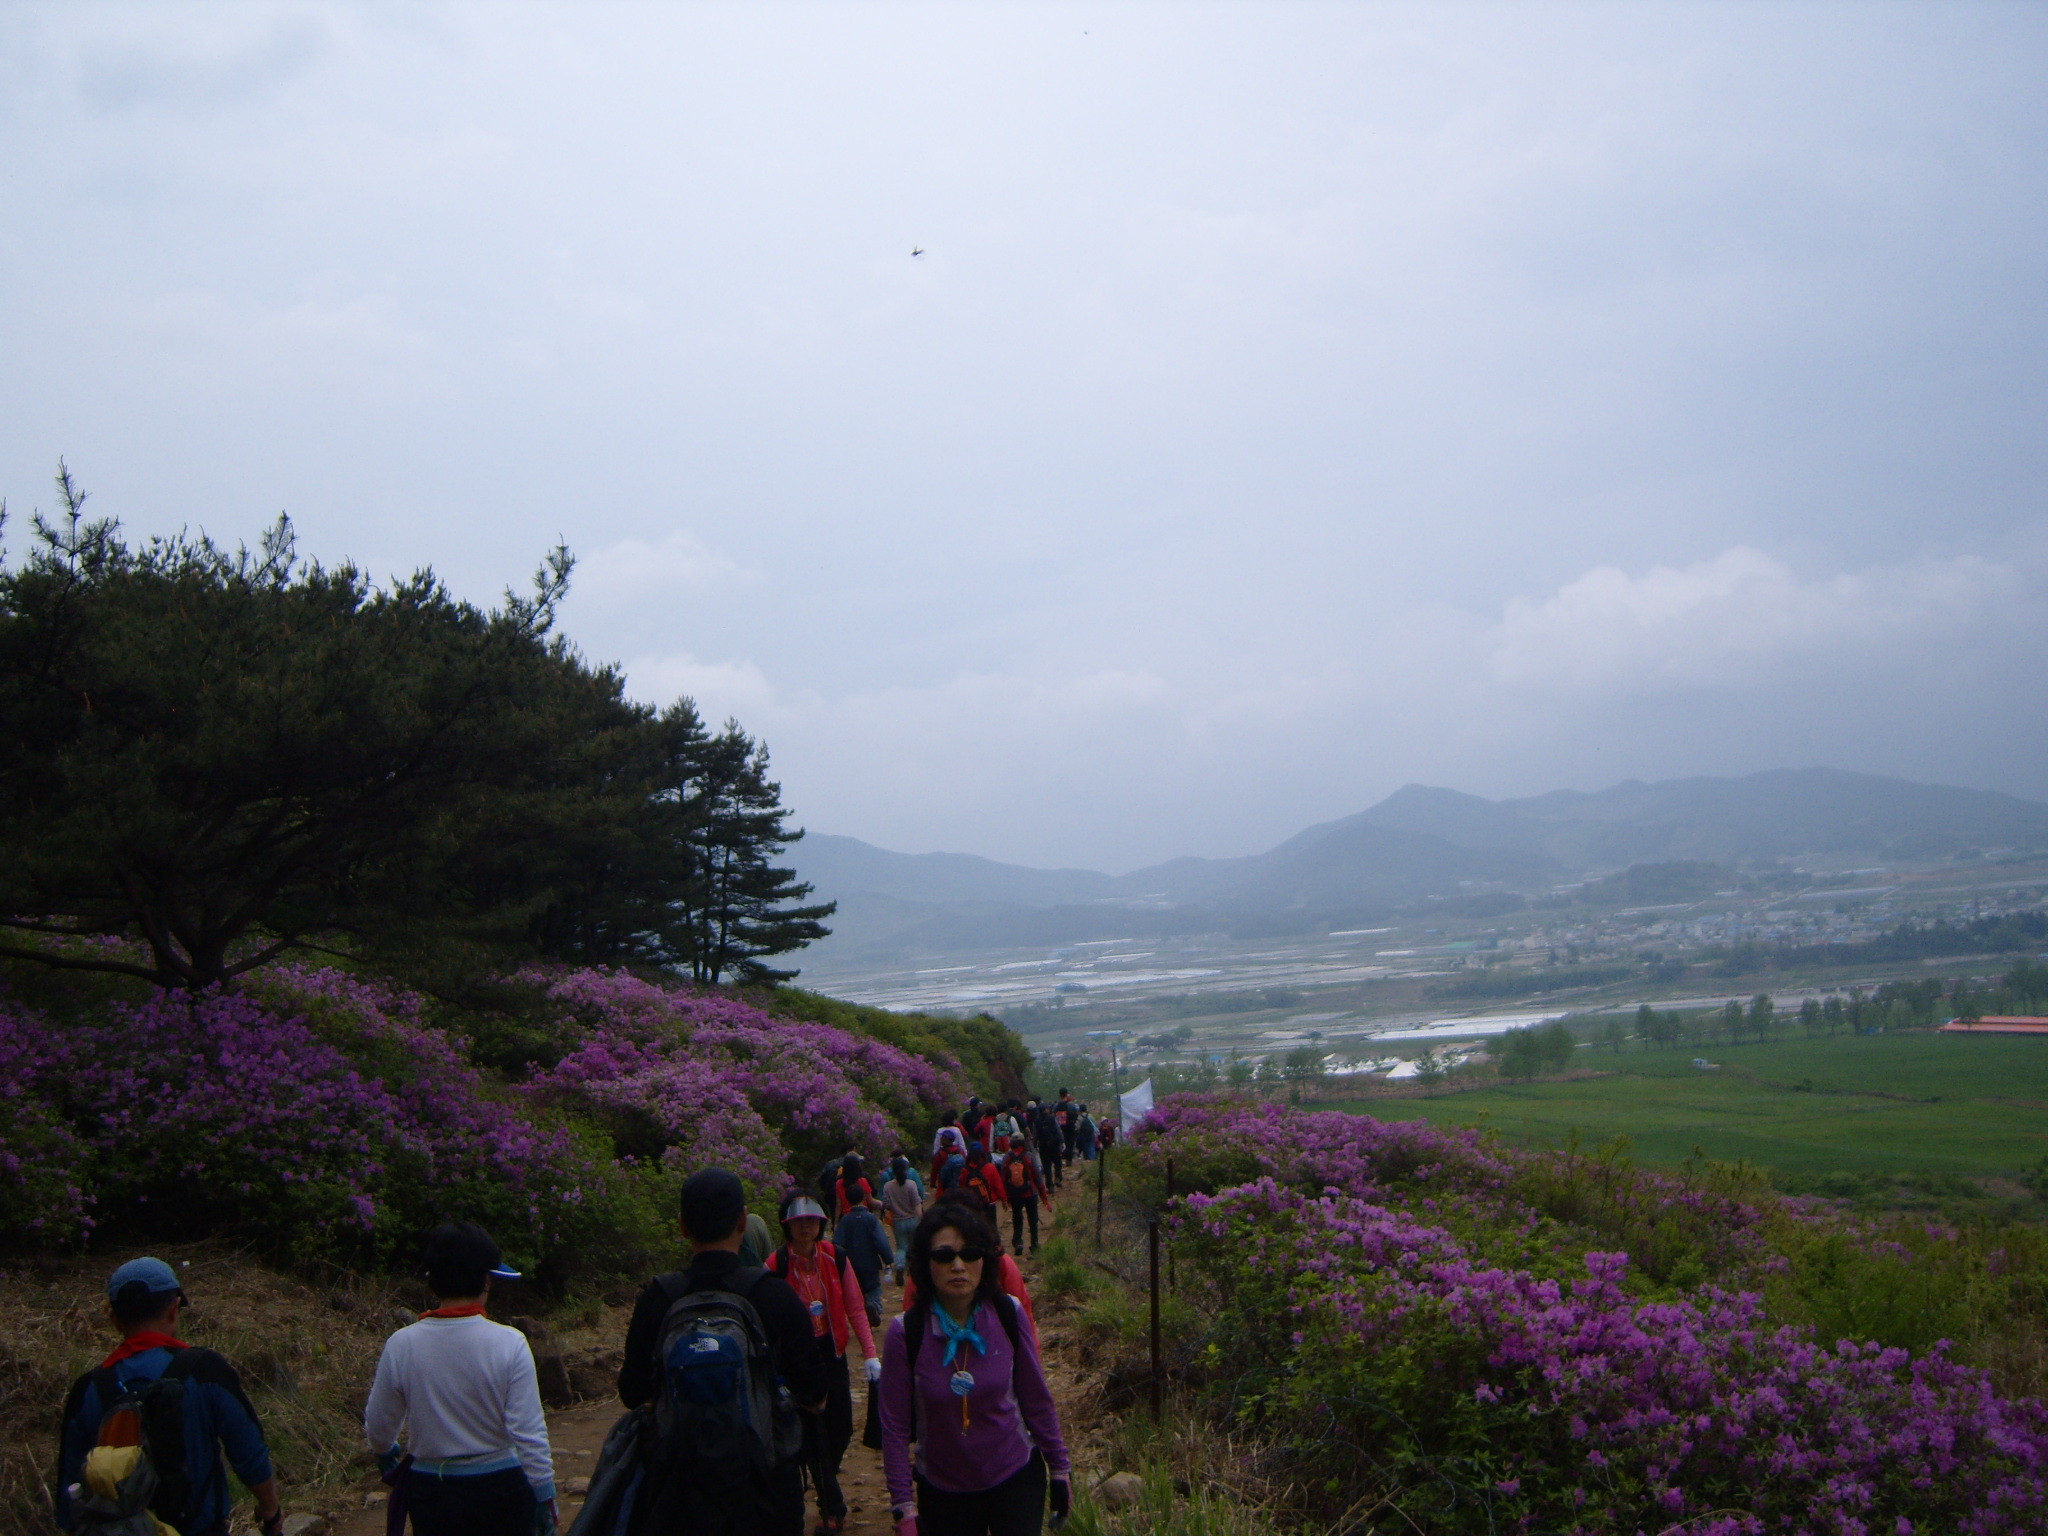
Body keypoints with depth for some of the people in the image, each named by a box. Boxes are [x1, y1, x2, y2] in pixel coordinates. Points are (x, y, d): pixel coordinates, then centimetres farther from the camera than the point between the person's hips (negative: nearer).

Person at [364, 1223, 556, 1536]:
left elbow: (378, 1428, 4)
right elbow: (529, 1433, -15)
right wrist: (545, 1495, -1)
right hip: (500, 1490, -2)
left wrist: (387, 1453, 26)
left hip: (429, 1493, 2)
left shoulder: (400, 1345, -10)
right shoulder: (509, 1343, -17)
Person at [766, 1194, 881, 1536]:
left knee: (841, 1428, 9)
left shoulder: (835, 1258, -4)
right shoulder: (776, 1265, -13)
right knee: (813, 1432, 0)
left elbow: (855, 1308, -1)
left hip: (832, 1352, 3)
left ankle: (826, 1485, 39)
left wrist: (870, 1354, -6)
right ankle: (831, 1506, 15)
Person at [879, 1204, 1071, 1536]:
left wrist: (1058, 1468, 4)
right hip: (942, 1493, 0)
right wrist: (904, 1508, -10)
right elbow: (895, 1426, -10)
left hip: (1016, 1480, 1)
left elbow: (1036, 1399, -1)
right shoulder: (905, 1332, -15)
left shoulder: (1009, 1315, -11)